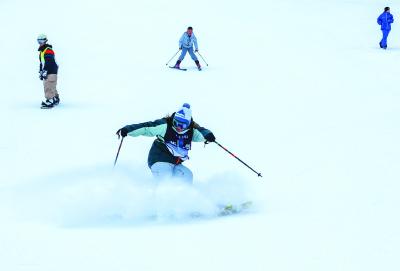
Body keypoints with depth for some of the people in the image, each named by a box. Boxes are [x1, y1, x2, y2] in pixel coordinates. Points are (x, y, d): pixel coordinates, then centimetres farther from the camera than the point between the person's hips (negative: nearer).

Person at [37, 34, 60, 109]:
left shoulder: (48, 50, -15)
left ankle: (50, 101, -21)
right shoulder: (41, 51, 18)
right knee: (52, 87, 20)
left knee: (49, 87, -17)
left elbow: (48, 62, -24)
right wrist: (40, 72, 22)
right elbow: (42, 62, 26)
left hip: (51, 71, -10)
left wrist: (45, 71, -27)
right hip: (46, 72, 10)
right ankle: (56, 99, 33)